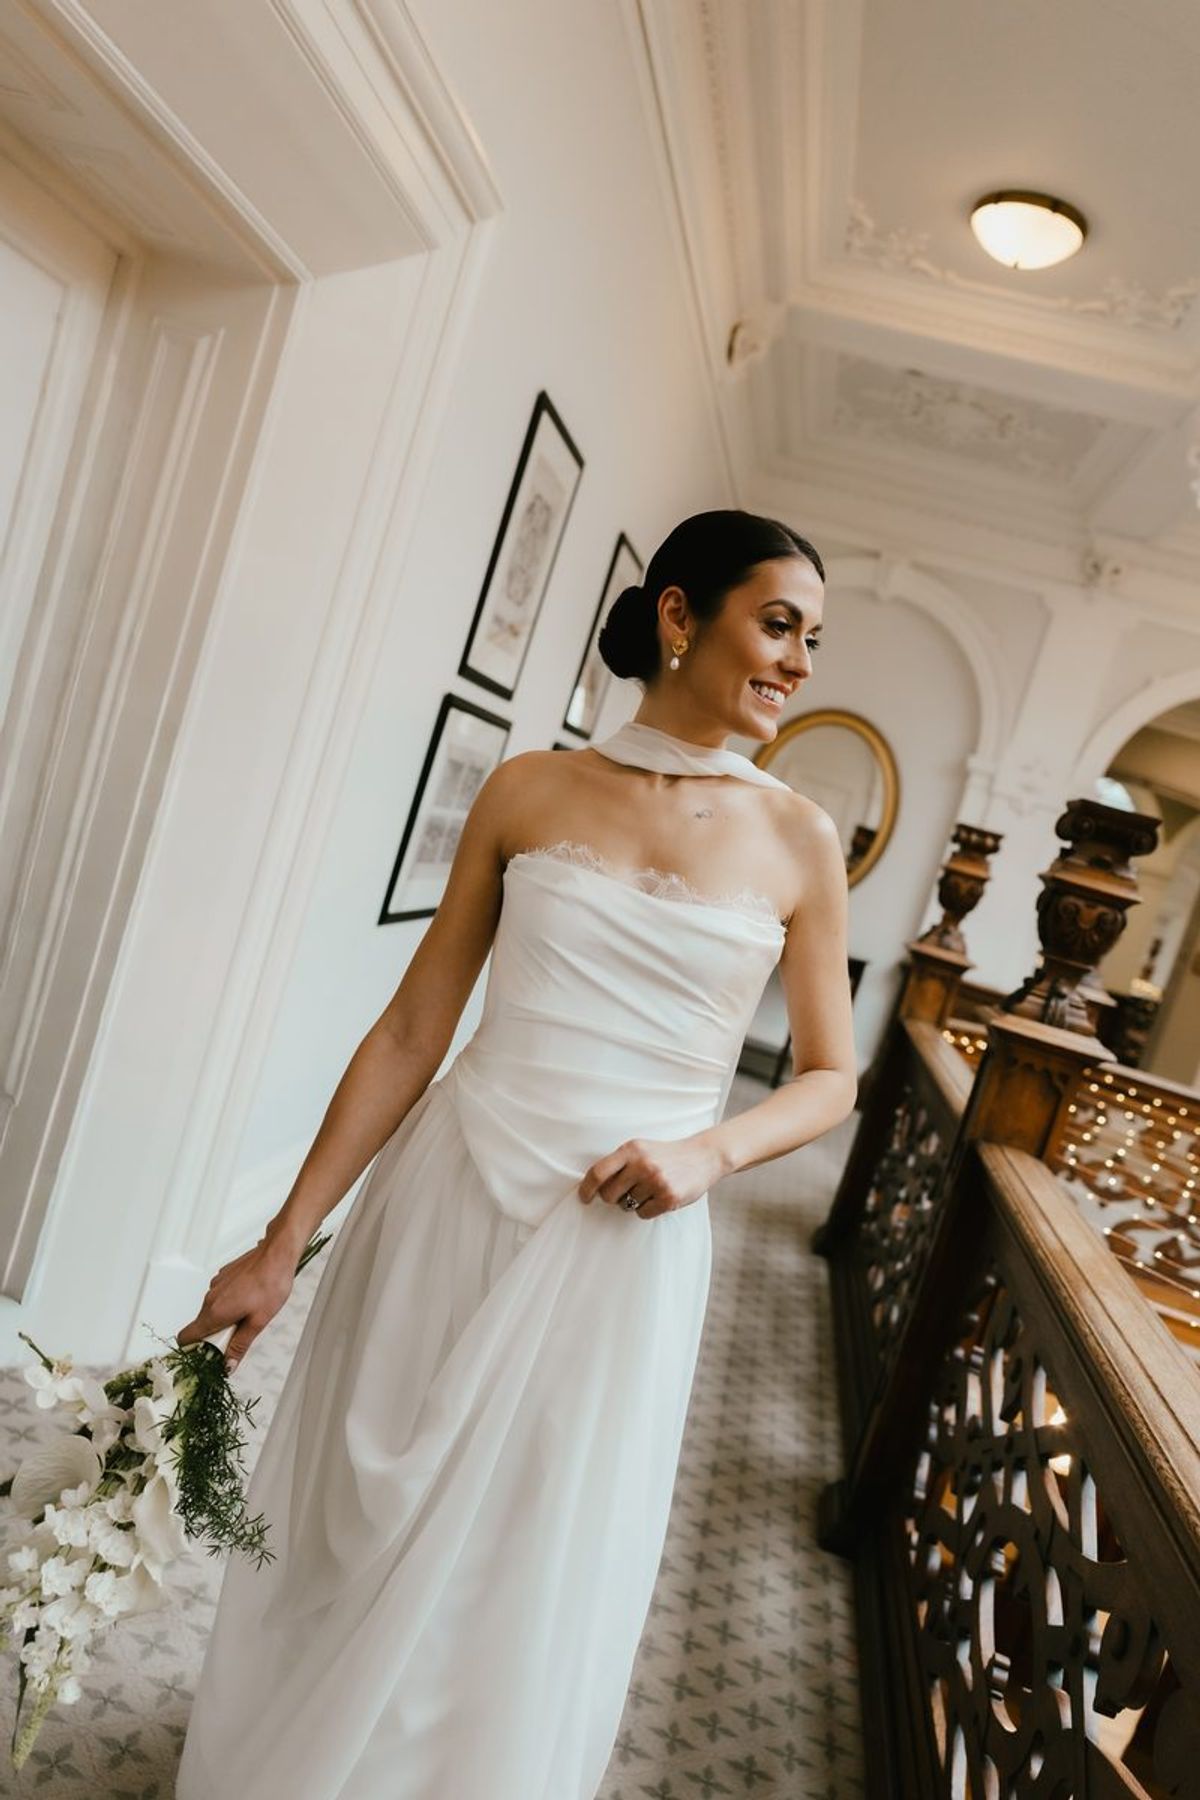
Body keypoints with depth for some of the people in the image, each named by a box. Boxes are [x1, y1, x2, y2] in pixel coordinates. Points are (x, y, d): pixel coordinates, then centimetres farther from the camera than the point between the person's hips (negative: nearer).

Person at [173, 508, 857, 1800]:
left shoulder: (798, 843, -1)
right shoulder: (530, 791, -2)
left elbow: (830, 1076, 6)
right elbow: (410, 1032, -1)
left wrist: (708, 1151, -14)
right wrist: (281, 1242, -1)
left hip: (621, 1246, 0)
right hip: (441, 1203, 1)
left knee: (519, 1594, 14)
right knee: (345, 1540, 18)